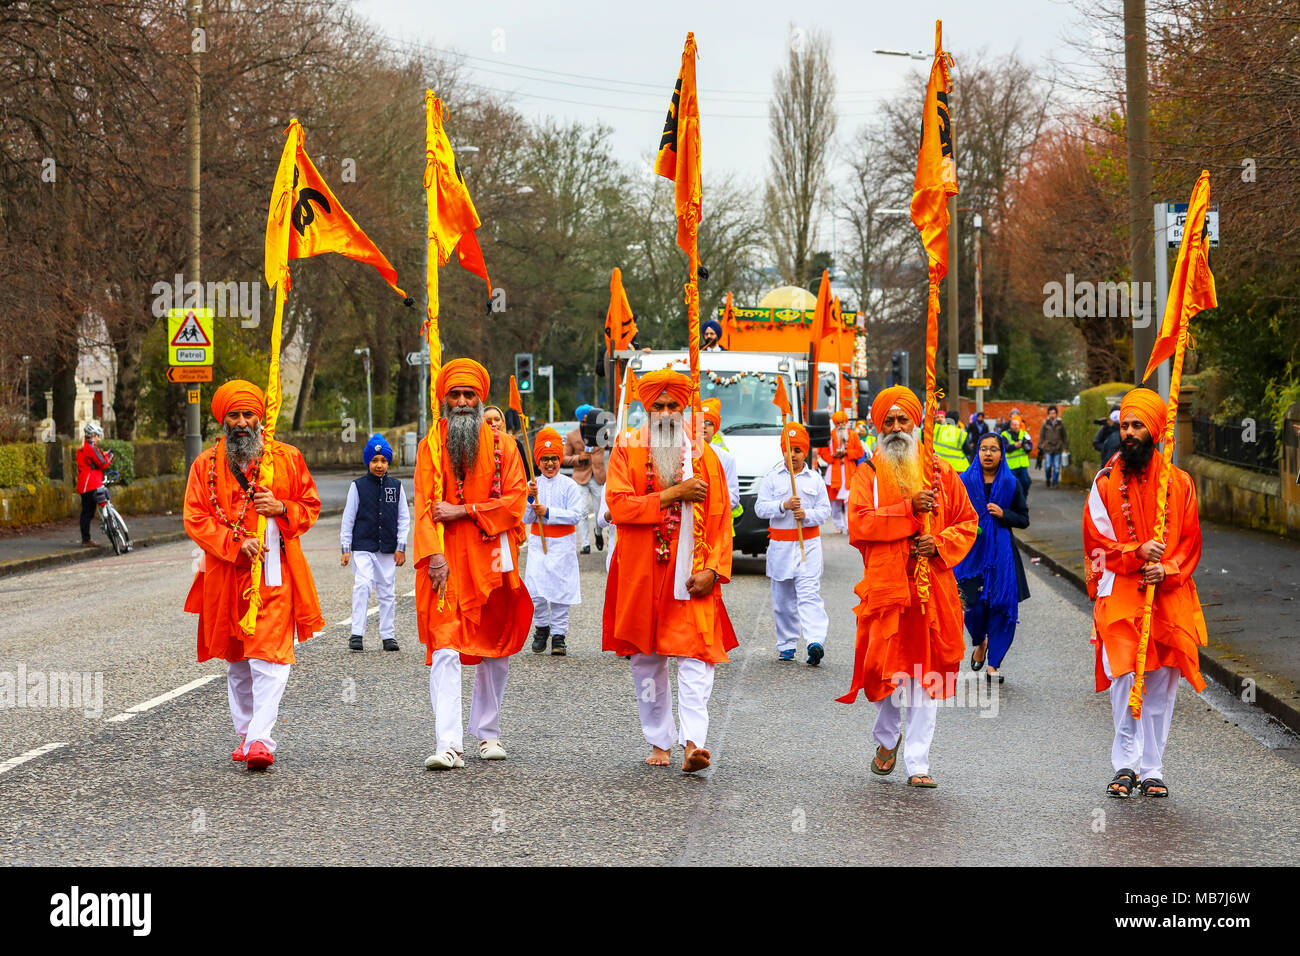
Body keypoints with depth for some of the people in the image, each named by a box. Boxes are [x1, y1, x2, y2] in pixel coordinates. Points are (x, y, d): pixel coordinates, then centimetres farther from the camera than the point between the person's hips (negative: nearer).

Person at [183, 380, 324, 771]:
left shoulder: (287, 458, 5)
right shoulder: (206, 465, 5)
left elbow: (311, 506, 12)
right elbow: (195, 519, -1)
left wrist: (281, 508, -10)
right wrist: (236, 543, -15)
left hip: (274, 574, -2)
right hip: (226, 574, 2)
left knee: (270, 657, -13)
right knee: (236, 660, 11)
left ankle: (261, 739, -18)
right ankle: (245, 734, 23)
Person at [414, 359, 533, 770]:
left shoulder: (502, 446, 6)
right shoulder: (430, 447, 6)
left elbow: (515, 499, -3)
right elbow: (424, 506, -1)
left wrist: (463, 512, -12)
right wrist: (433, 554, -14)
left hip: (492, 560, 2)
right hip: (446, 563, -2)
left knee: (496, 649, 10)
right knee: (445, 650, -13)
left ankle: (488, 732, 26)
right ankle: (449, 745, -19)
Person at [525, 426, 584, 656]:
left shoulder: (569, 485, -2)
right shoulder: (532, 485, 4)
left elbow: (576, 515, -10)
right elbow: (526, 519, 2)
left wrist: (548, 512, -15)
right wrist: (531, 499, -15)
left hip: (562, 544, -2)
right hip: (537, 543, 2)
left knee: (560, 590, 0)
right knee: (536, 591, -6)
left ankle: (558, 635, 9)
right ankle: (541, 627, 17)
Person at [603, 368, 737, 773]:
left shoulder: (703, 454, 8)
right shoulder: (627, 449, 5)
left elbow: (719, 519, 4)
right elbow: (618, 506, -8)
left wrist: (712, 569, -8)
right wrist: (673, 494, -13)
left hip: (690, 574, -1)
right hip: (640, 572, 1)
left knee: (695, 653, -14)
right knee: (646, 659, 6)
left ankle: (693, 742, -23)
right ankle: (659, 742, 16)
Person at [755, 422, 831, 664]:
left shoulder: (815, 479, 8)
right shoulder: (772, 478, 7)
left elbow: (825, 510, 5)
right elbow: (760, 508, -1)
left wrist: (806, 515, -14)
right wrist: (784, 505, -17)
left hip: (809, 543, -1)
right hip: (780, 544, 1)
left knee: (809, 594, -14)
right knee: (783, 598, 5)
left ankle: (816, 641, -26)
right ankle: (786, 645, 14)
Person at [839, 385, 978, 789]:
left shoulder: (940, 472, 10)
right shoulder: (869, 474, 6)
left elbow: (967, 522, 12)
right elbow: (858, 524, -9)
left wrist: (940, 544, -8)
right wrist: (909, 509, -17)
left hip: (932, 588, 1)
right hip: (885, 588, -1)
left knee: (926, 676, 0)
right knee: (887, 668, -2)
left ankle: (918, 763, 5)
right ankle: (887, 737, 27)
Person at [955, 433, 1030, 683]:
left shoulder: (1010, 483, 4)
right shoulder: (965, 481, 3)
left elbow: (1024, 519, 7)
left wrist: (1003, 514, -10)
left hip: (1001, 552, 1)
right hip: (972, 550, -1)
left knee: (1003, 605, -8)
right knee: (974, 604, -7)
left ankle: (993, 664, 0)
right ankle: (980, 644, 27)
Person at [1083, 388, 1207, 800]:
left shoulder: (1179, 483, 7)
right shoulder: (1106, 482, 4)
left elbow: (1190, 543, 8)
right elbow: (1097, 542, 1)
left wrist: (1166, 570, -10)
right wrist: (1136, 553, -14)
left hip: (1167, 597, 2)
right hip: (1118, 597, -2)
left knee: (1160, 687, 4)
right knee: (1124, 678, -16)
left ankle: (1152, 770, 11)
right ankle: (1125, 765, -11)